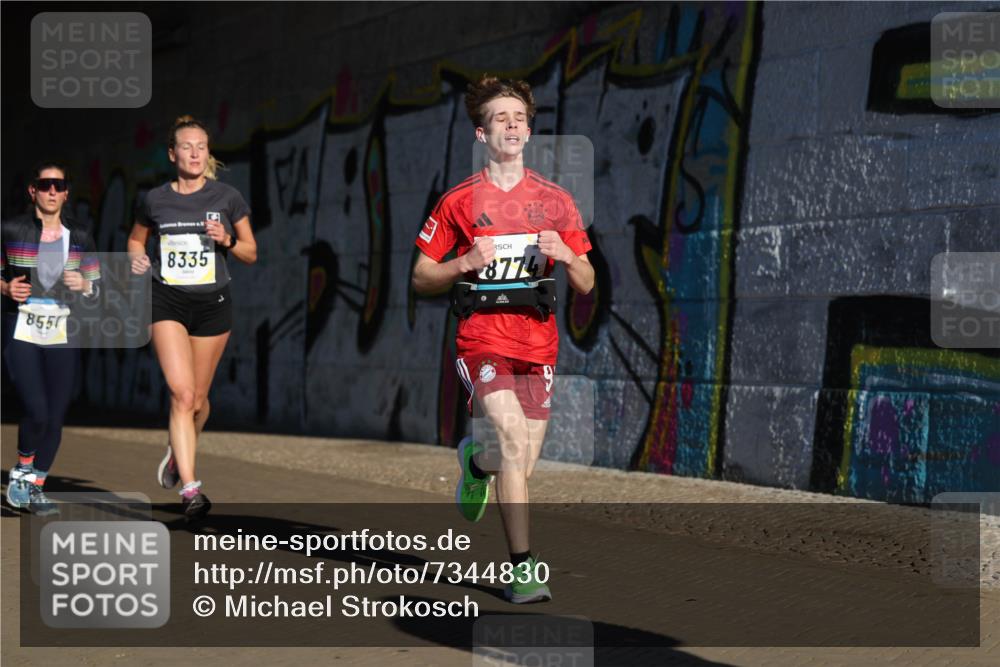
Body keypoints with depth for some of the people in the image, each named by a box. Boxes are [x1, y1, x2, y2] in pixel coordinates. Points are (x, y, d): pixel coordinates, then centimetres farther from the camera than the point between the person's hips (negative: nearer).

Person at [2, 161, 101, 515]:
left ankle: (36, 488, 16)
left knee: (55, 417, 1)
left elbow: (97, 289, 11)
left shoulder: (80, 237, 7)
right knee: (37, 411, -17)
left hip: (63, 337, 3)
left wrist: (83, 285, -10)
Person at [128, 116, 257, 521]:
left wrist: (227, 241, -13)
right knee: (182, 393, -16)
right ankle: (190, 488, -18)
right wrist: (137, 257, -2)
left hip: (212, 304, 1)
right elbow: (136, 240, 20)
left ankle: (179, 451, 43)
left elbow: (251, 253, 7)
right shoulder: (155, 200, 2)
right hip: (168, 302, -1)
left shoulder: (227, 198, 0)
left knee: (198, 398, 10)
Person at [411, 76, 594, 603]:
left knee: (521, 466, 5)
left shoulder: (555, 201, 8)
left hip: (538, 342, 3)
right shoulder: (459, 201, 2)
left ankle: (476, 462, 43)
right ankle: (523, 568, -16)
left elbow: (586, 286, 10)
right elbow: (421, 278, 6)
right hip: (482, 338, -3)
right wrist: (465, 264, -12)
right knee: (514, 438, -24)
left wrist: (565, 255, -11)